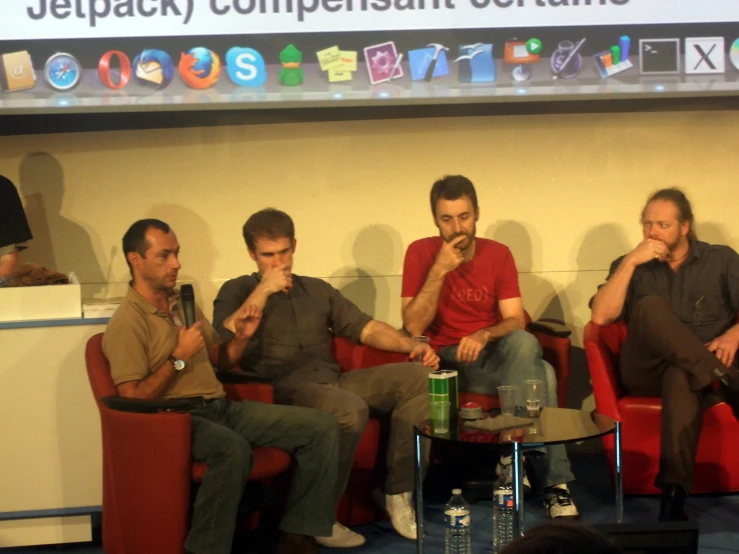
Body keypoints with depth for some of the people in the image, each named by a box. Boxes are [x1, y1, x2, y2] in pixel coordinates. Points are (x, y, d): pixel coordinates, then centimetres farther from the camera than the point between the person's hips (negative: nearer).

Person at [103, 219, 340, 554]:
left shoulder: (182, 303, 16)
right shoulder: (127, 323, -8)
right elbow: (133, 400, -14)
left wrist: (242, 336, 4)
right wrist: (179, 357, -15)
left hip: (220, 407, 8)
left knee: (322, 427, -6)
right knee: (233, 448, -42)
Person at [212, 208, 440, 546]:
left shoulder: (318, 290, 26)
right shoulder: (237, 291, 12)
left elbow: (367, 329, 19)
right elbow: (224, 346, -7)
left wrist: (413, 346, 1)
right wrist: (263, 291, -7)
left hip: (336, 382, 6)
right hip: (287, 390, -6)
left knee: (419, 375, -15)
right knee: (351, 410, -36)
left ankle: (398, 495, -14)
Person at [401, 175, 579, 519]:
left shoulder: (498, 254, 5)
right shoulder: (421, 253, -1)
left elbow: (516, 322, -3)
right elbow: (413, 327, -12)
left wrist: (484, 335, -25)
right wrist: (440, 270, -20)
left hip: (493, 358, 2)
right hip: (443, 360, -2)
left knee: (525, 343, -34)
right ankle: (554, 480, -27)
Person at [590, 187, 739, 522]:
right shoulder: (630, 266, 16)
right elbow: (600, 316, -2)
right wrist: (631, 262, -7)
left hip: (701, 370, -1)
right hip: (648, 370, 1)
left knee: (681, 377, -41)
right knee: (651, 307, -30)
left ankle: (674, 491, -50)